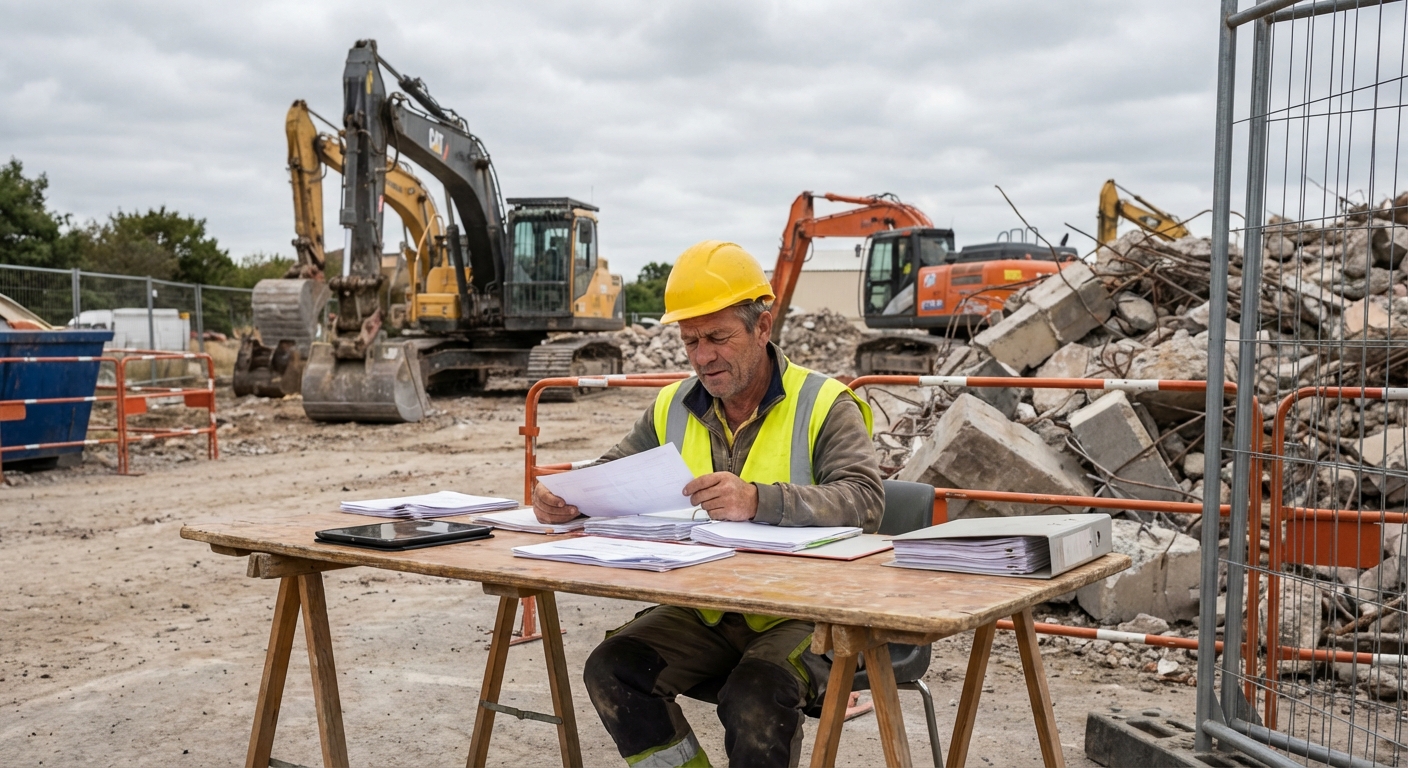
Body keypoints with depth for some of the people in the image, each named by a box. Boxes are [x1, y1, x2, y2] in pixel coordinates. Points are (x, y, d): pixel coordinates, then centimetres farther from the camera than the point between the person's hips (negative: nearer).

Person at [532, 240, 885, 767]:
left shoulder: (824, 405, -6)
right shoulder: (673, 408, 10)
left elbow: (864, 501, -20)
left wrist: (759, 501, -37)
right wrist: (567, 499, -10)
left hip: (801, 611, -5)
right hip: (702, 610, 5)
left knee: (755, 701, -32)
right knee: (612, 671, -17)